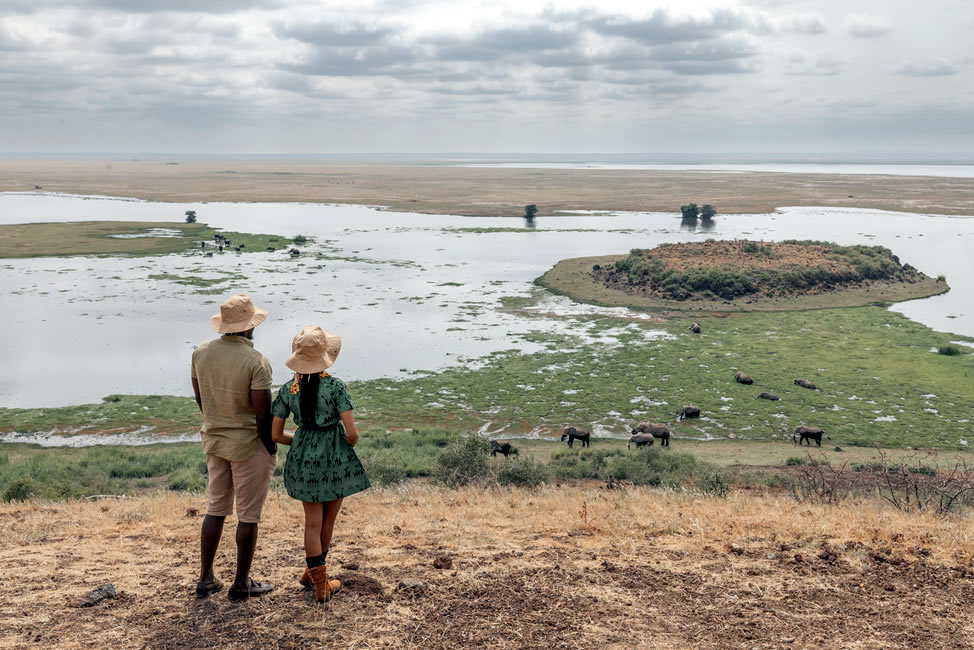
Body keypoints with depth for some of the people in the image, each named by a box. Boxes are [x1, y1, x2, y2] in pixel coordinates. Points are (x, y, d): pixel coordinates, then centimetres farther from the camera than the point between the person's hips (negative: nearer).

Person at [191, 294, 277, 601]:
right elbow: (263, 414, -20)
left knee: (215, 509, 18)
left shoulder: (201, 352, -3)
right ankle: (241, 583, 16)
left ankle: (205, 579, 23)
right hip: (250, 445, -6)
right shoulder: (256, 362, -22)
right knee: (248, 515, 6)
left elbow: (200, 398, 9)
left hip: (214, 441, 6)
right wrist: (272, 449, -6)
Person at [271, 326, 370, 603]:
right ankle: (313, 572, 32)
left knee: (312, 522, 13)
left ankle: (319, 581, 18)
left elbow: (275, 435, 0)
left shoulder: (288, 390, -4)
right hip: (335, 458, -3)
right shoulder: (335, 386, -16)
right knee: (328, 520, 18)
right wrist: (351, 442, 5)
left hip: (304, 457, 3)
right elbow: (351, 432, -18)